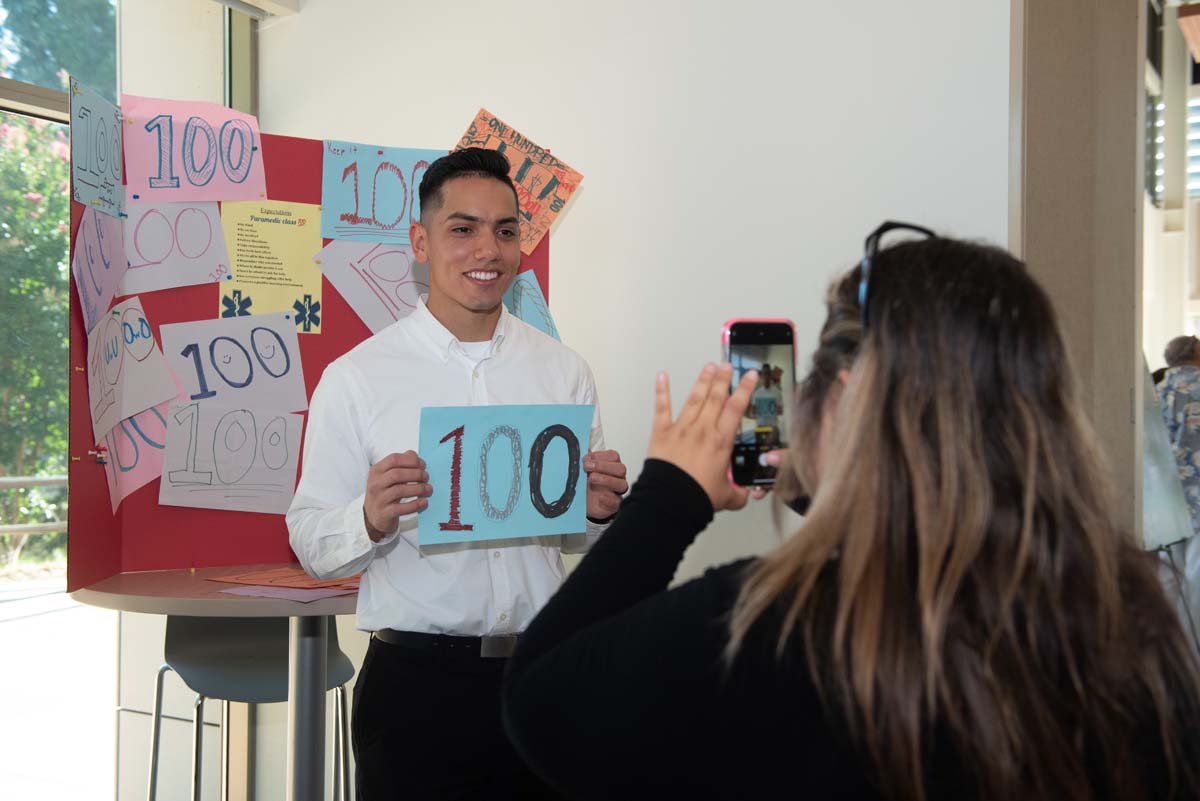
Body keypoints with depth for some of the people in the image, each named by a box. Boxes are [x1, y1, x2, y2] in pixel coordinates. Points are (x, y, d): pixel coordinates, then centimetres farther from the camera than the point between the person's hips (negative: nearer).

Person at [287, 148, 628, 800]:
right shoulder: (355, 378, -5)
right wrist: (370, 520, -25)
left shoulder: (565, 371, 5)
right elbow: (310, 543, -5)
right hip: (414, 683, -3)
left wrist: (599, 511, -9)